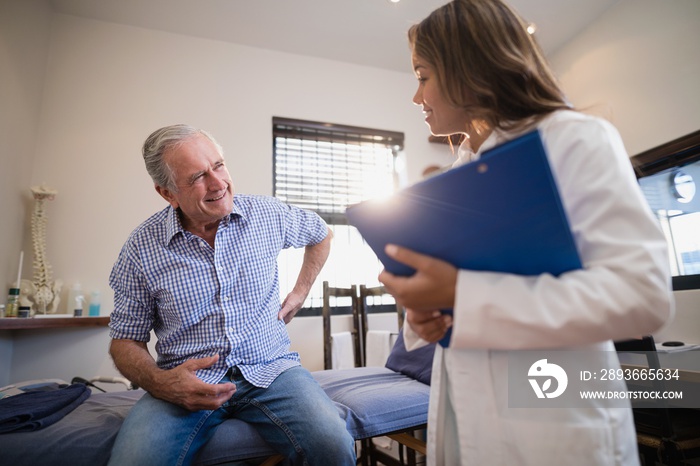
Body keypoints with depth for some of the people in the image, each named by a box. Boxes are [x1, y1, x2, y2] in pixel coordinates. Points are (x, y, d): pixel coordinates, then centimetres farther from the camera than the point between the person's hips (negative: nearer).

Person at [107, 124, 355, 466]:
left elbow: (321, 234, 20)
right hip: (187, 383, 0)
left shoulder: (267, 214, 0)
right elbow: (125, 340, 4)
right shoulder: (141, 248, -3)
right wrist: (159, 382, -16)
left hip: (269, 369, 1)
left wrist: (300, 293, 15)